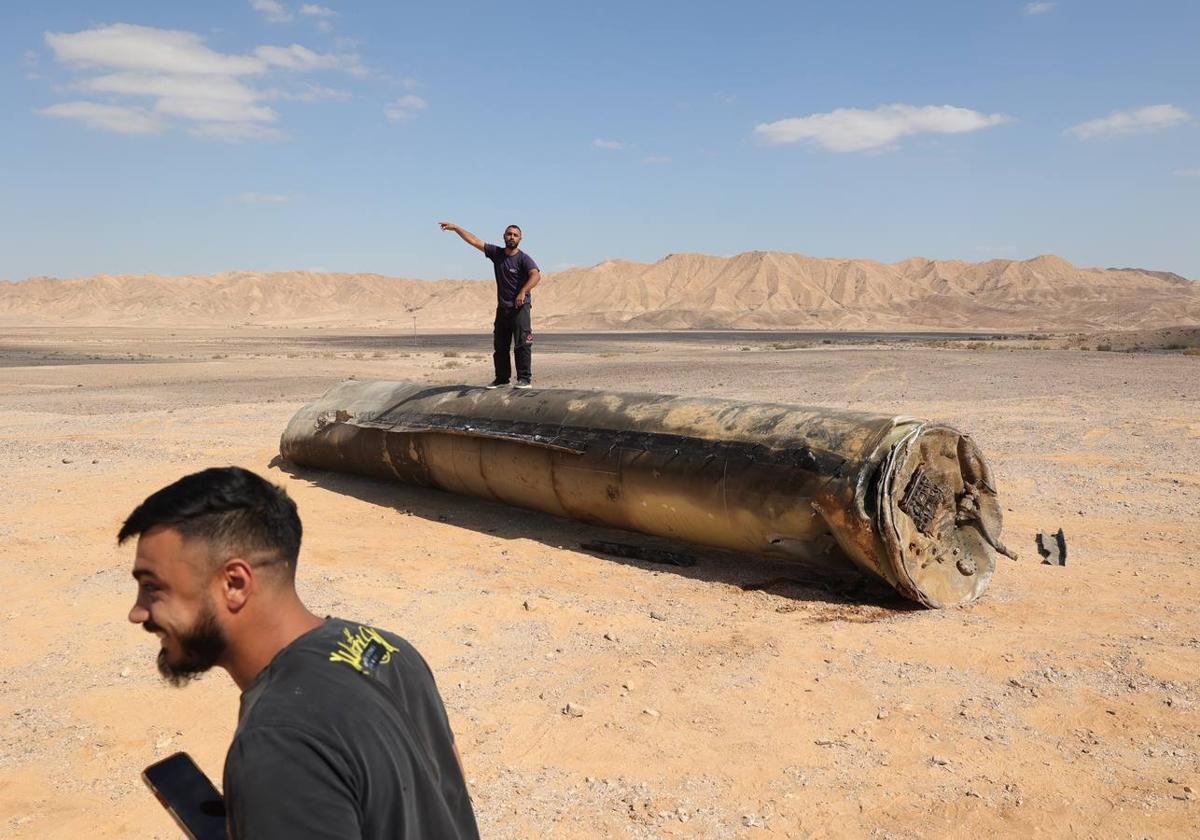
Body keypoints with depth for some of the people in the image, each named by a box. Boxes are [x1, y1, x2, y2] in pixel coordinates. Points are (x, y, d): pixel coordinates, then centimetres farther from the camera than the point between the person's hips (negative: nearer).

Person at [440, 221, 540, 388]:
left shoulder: (524, 259, -8)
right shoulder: (496, 253, 8)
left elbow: (536, 275, -24)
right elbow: (474, 241, 10)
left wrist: (523, 292, -34)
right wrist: (455, 228, 8)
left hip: (520, 307, -6)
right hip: (502, 307, 6)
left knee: (522, 344, -10)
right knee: (499, 345, 10)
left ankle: (525, 379, -7)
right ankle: (502, 378, 19)